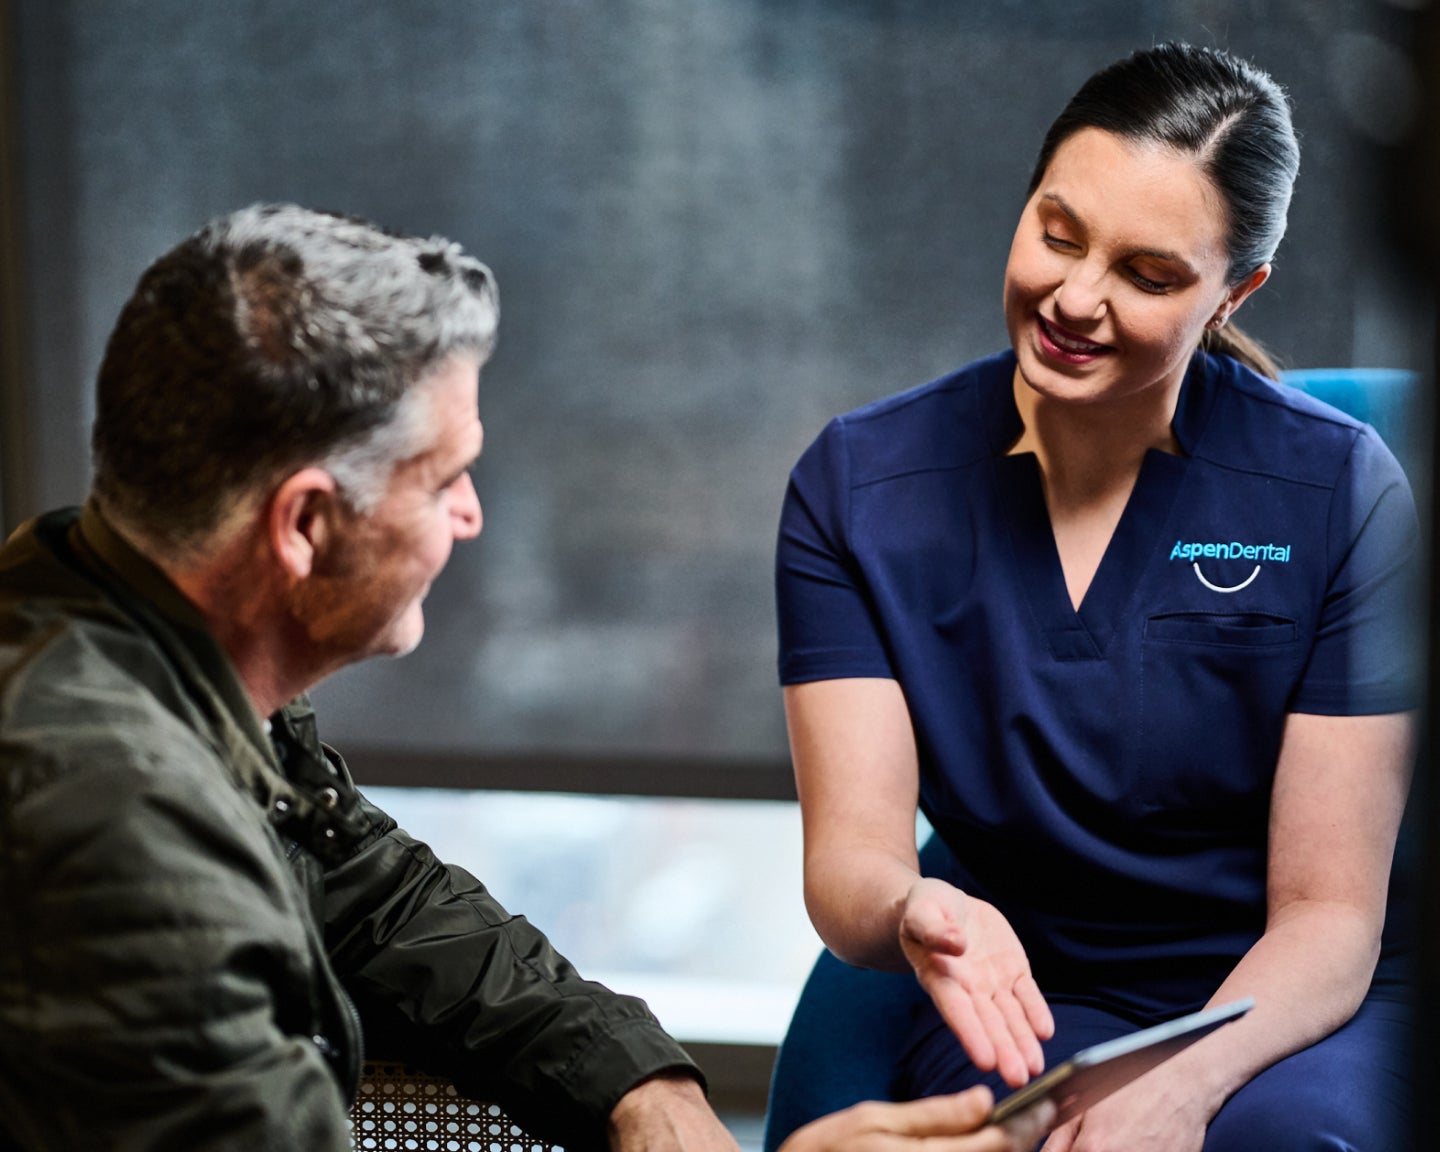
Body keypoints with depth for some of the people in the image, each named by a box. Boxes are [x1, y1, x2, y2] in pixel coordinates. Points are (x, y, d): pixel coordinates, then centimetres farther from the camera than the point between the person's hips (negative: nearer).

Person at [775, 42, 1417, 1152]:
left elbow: (1329, 915, -8)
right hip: (1027, 1008, 1)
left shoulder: (1340, 491, -8)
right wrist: (915, 914, -34)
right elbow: (848, 852, -9)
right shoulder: (855, 486, -3)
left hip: (1292, 1014, 0)